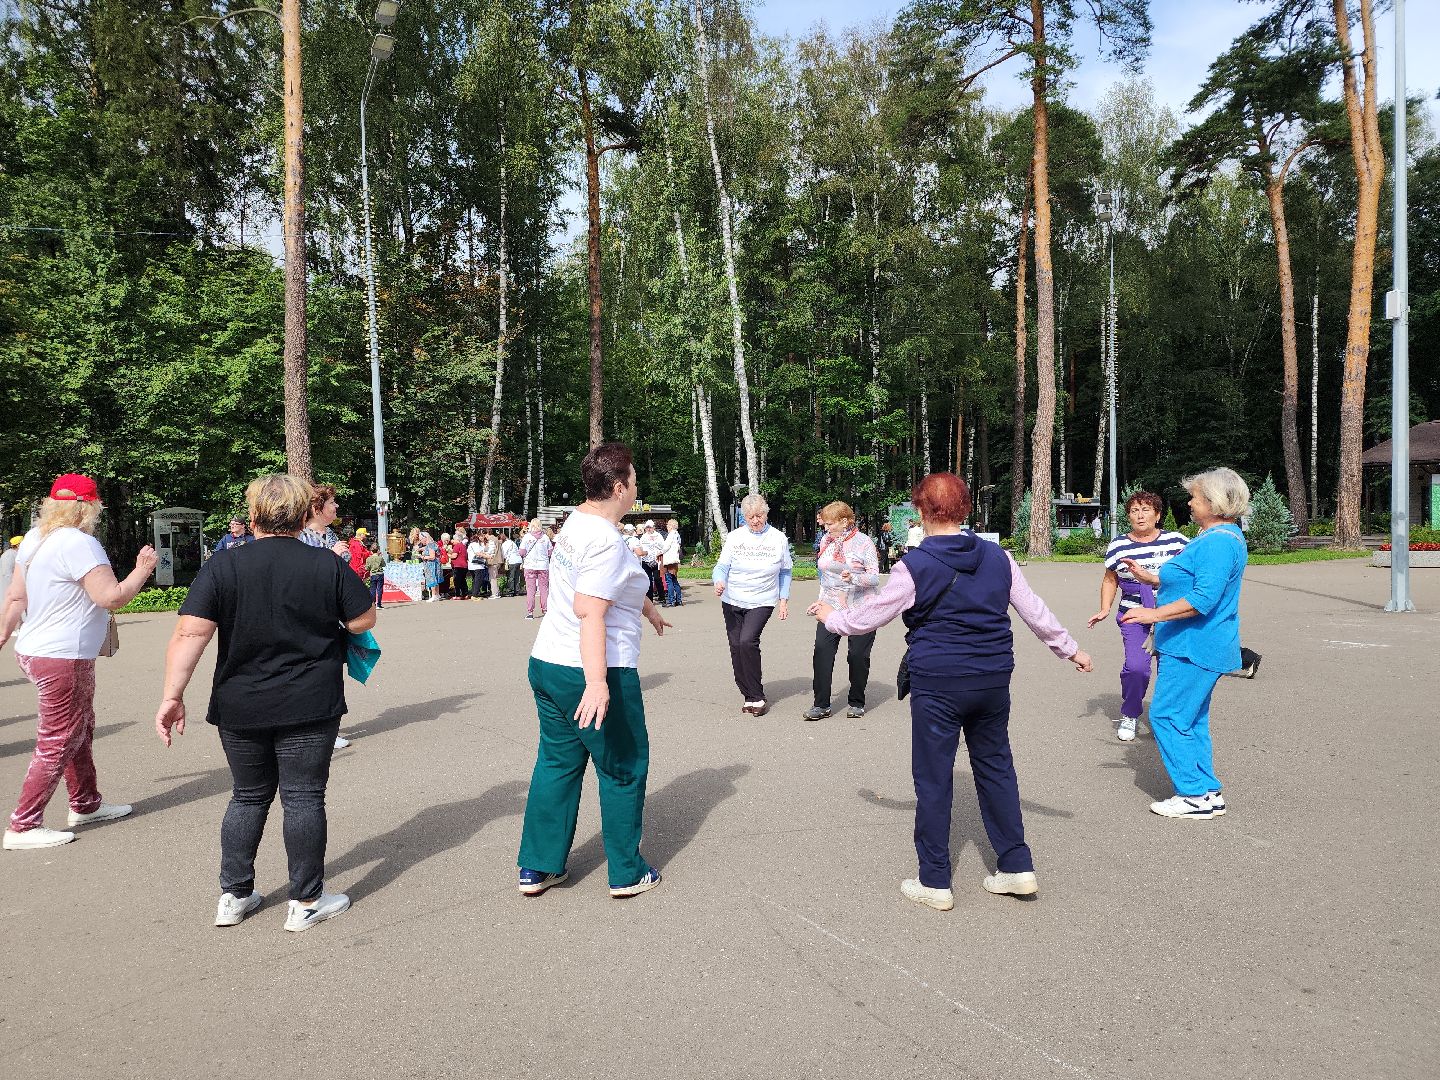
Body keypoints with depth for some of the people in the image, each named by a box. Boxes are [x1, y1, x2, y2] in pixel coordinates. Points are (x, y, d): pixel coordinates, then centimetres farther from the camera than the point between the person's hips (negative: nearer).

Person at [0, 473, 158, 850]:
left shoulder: (34, 538, 7)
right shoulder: (79, 543, -21)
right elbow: (112, 597, -22)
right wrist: (143, 569, -8)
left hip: (35, 650, 10)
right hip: (62, 659, -10)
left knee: (80, 730, 21)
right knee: (57, 742, 0)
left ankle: (86, 805, 34)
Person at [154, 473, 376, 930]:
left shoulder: (221, 569, -5)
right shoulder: (328, 566, -6)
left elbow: (189, 634, -13)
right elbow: (365, 620, 0)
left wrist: (172, 694, -11)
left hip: (240, 708, 2)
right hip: (310, 706, -2)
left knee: (248, 795, 18)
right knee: (303, 797, 6)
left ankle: (234, 897, 26)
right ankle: (306, 901, 13)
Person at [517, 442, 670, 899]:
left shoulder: (576, 521, 9)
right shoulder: (607, 541, -21)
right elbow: (589, 613, -29)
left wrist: (647, 606, 39)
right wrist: (597, 683, -35)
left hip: (547, 665, 9)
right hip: (593, 673, -9)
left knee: (556, 763, 17)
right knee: (623, 770, 8)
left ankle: (536, 868, 24)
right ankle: (627, 873, 19)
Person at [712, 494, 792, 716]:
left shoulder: (778, 539, 2)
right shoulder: (735, 537, 2)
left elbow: (785, 572, 12)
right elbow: (722, 566, 0)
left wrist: (783, 600, 5)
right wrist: (719, 581, -22)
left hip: (762, 602, -3)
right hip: (732, 601, 3)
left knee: (748, 641, -21)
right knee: (736, 647, 3)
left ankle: (756, 697, -9)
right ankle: (750, 696, 16)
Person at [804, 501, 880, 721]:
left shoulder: (862, 542, -8)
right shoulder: (826, 541, 8)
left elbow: (875, 577, -9)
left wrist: (854, 578, -27)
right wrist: (822, 599, 23)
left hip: (861, 608, -4)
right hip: (831, 607, 4)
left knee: (857, 655, 1)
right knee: (822, 650, -9)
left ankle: (857, 703, 20)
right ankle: (822, 704, -5)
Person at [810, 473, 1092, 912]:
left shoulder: (914, 566, -11)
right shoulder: (997, 557, 2)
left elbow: (868, 617, -3)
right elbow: (1035, 611, 9)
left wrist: (830, 617, 16)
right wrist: (1070, 649, 23)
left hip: (937, 686, -5)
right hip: (993, 681, 5)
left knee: (933, 779, 6)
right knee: (996, 767, 18)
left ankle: (934, 882, 15)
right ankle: (1016, 866, 25)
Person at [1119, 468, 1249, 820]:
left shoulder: (1217, 543, -19)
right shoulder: (1222, 537, 16)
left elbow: (1203, 599, -27)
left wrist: (1154, 614, -25)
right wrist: (1149, 577, 22)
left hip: (1195, 648, -11)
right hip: (1202, 646, 11)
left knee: (1167, 716, -5)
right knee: (1192, 720, 16)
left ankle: (1195, 796, 1)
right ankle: (1208, 792, 22)